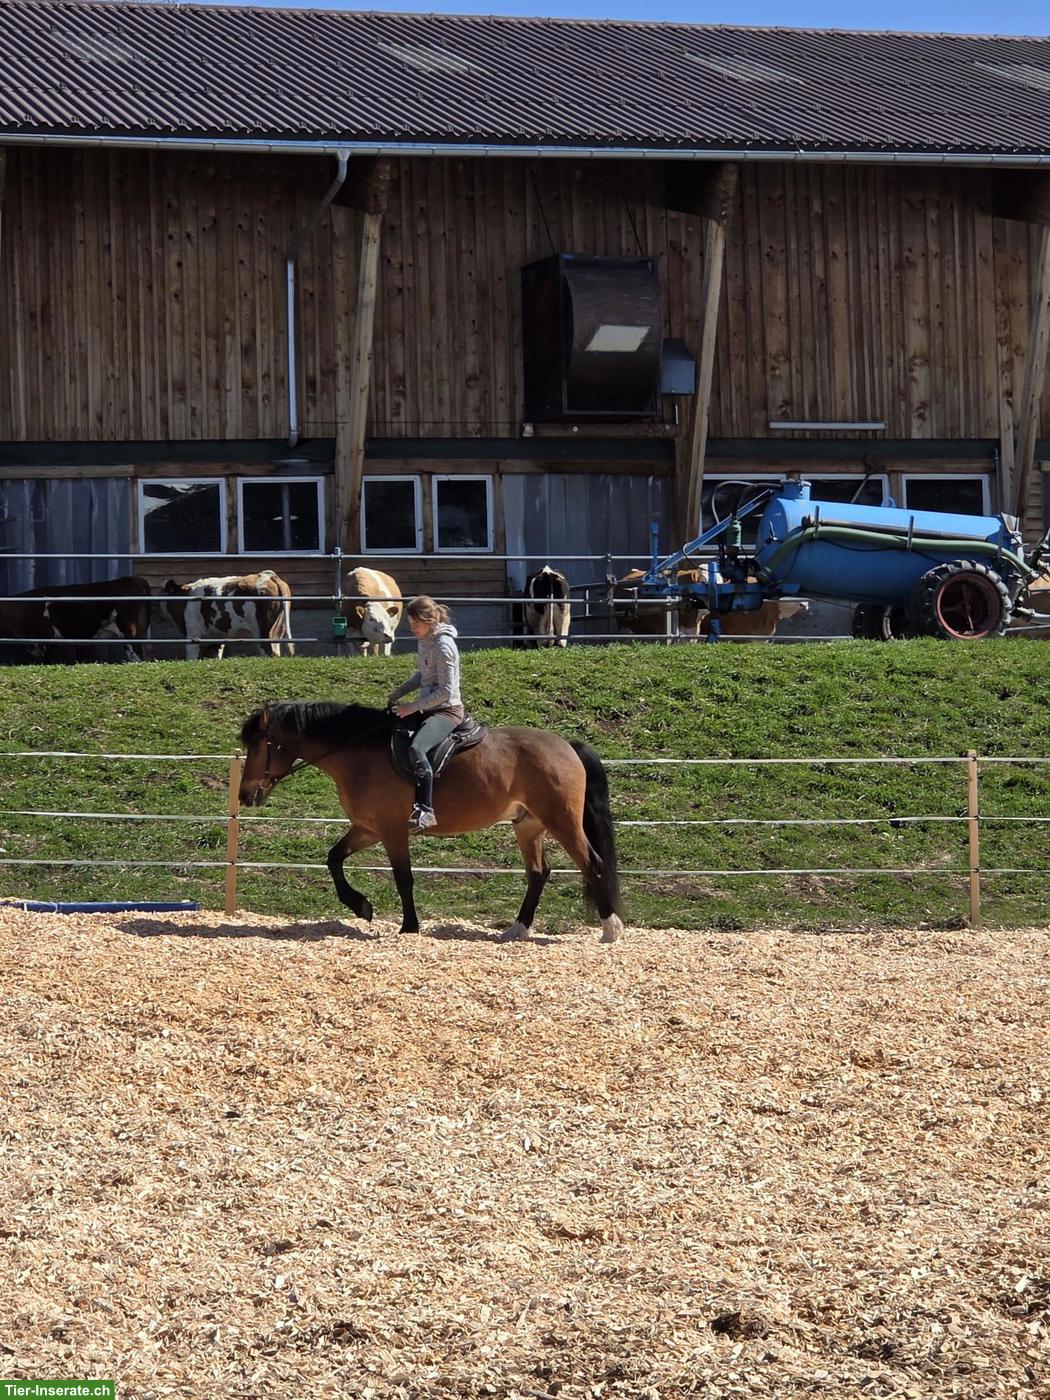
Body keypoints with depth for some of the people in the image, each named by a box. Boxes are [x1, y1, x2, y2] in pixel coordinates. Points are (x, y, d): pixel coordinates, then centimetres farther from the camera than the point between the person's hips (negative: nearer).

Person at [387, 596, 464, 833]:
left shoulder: (443, 646, -19)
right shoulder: (425, 640, 10)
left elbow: (446, 691, -22)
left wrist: (411, 708, -20)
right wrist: (398, 693, 11)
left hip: (447, 710, -11)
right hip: (429, 709, 11)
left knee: (416, 749, -33)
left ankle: (425, 811, -39)